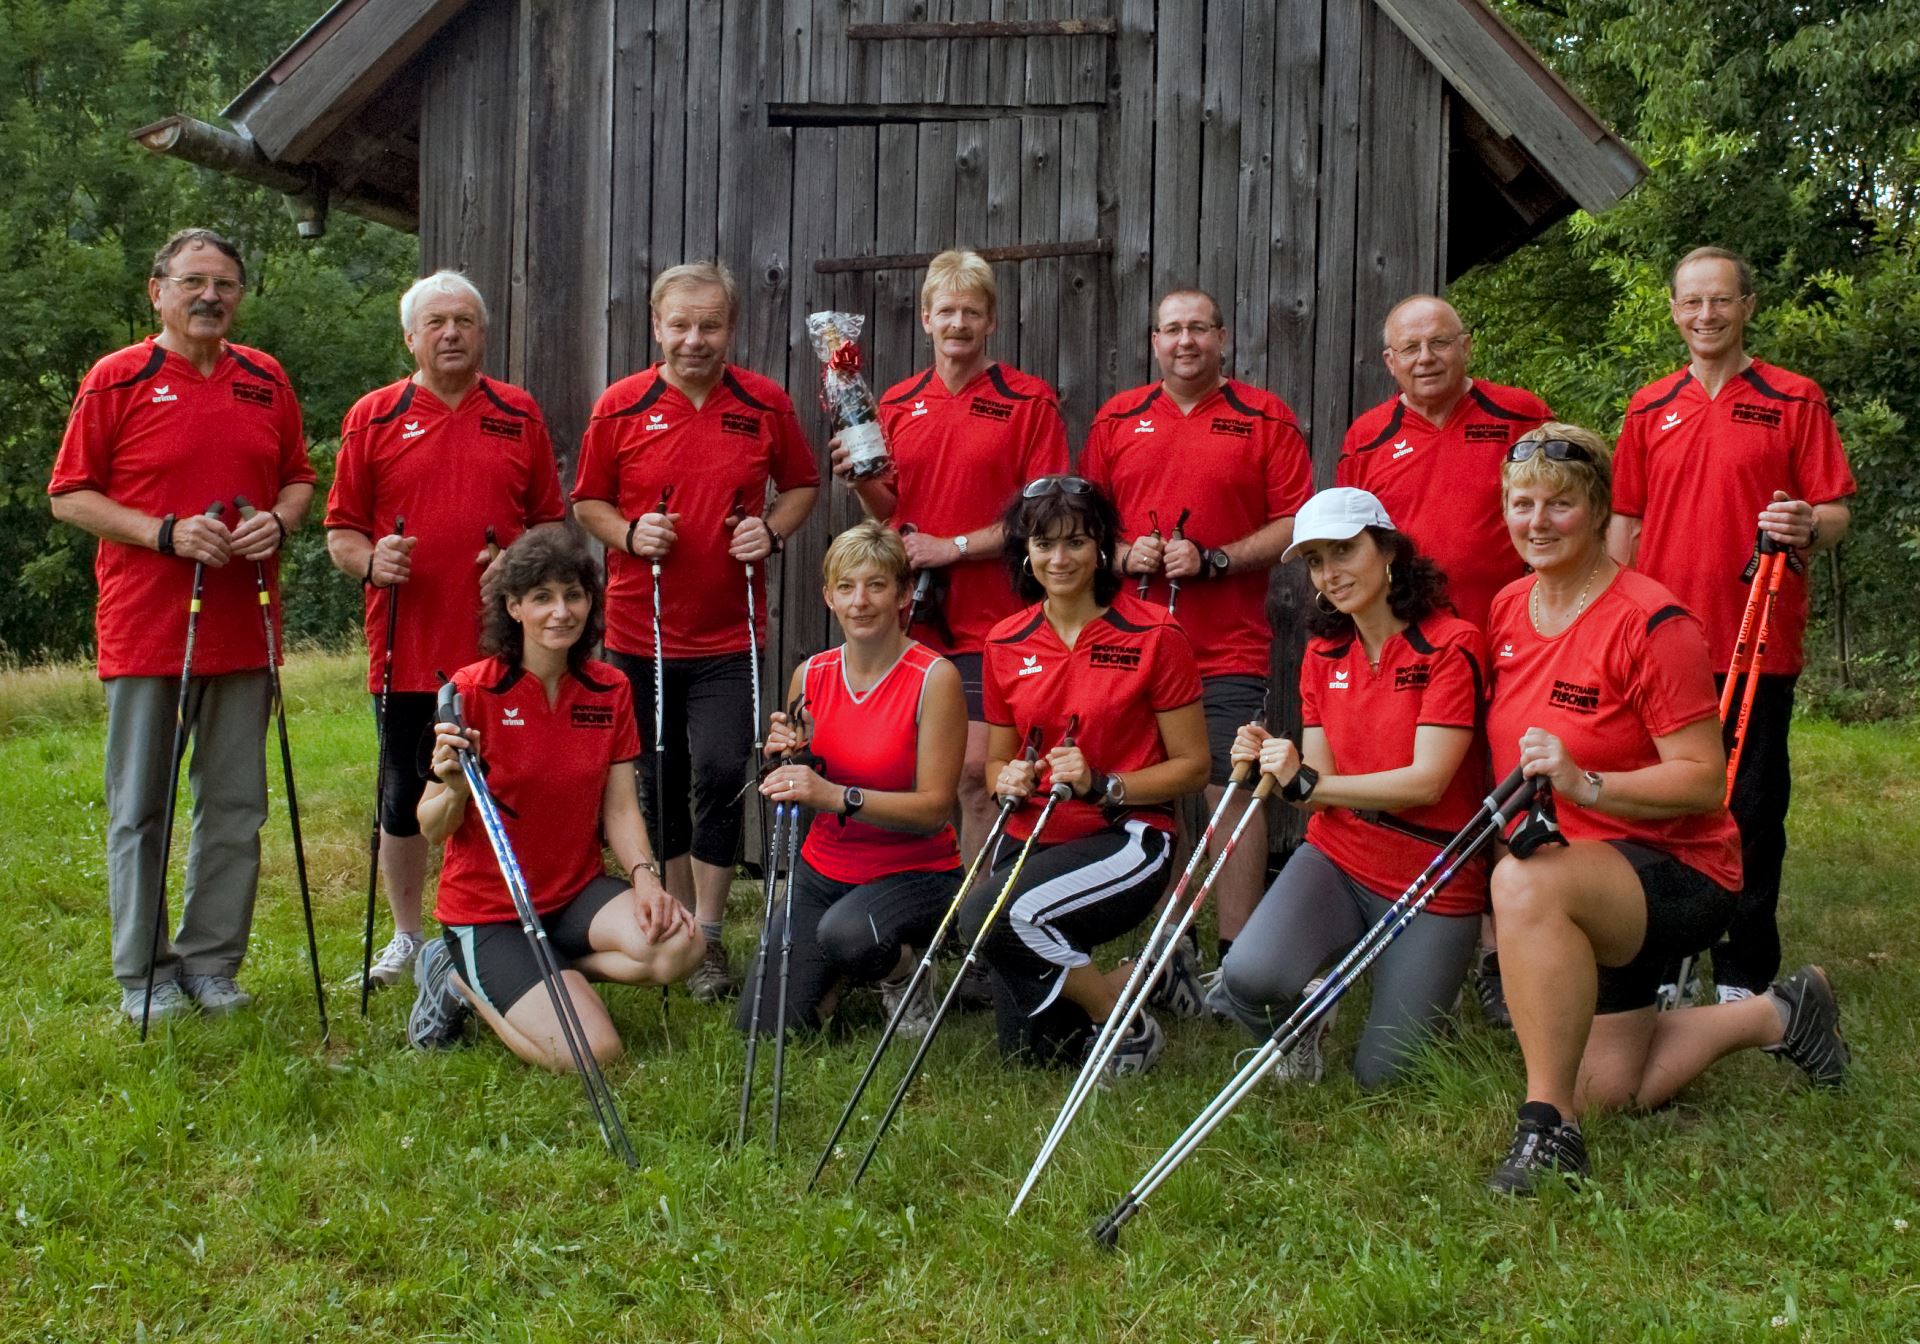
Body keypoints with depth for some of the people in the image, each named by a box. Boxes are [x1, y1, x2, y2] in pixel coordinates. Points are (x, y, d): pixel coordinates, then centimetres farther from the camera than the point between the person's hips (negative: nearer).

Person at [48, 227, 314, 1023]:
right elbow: (70, 496, -3)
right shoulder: (116, 381, -2)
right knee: (140, 807, 4)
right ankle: (143, 974, 14)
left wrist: (279, 521, -4)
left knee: (235, 804, 7)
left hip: (240, 627, 4)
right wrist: (164, 533, -16)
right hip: (142, 629, -4)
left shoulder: (266, 381, 10)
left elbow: (298, 478, 18)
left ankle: (211, 960, 19)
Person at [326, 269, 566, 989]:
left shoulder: (519, 415, 9)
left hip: (499, 648, 0)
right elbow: (340, 531, 6)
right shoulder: (373, 417, 5)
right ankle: (406, 935, 26)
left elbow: (552, 521, 12)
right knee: (403, 796, 10)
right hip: (406, 647, 0)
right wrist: (369, 560, -14)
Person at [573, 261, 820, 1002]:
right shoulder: (621, 406, 0)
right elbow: (587, 501, 8)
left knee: (720, 772, -11)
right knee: (658, 780, 9)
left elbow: (802, 483, 14)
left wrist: (772, 530, -6)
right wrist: (629, 533, -13)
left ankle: (709, 939, 1)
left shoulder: (765, 404, 1)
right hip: (640, 629, 1)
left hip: (728, 634, -1)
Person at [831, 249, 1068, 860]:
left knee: (977, 774, -6)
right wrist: (864, 482, -4)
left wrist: (953, 547, -12)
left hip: (988, 624, -4)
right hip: (908, 621, 4)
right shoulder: (897, 403, 12)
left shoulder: (1030, 402, -2)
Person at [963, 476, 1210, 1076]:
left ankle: (1127, 1023, -7)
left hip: (1124, 838, -5)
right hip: (1031, 841, 5)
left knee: (991, 914, -32)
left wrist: (1103, 785, -20)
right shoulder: (1006, 643, 6)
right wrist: (1009, 780, -7)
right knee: (1026, 1047, 1)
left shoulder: (1153, 635, -8)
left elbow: (1192, 766, -6)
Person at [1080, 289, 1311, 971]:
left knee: (1229, 792, -4)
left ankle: (1237, 959, 3)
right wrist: (1123, 554, -4)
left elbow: (1294, 525, -2)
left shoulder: (1265, 418, 3)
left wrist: (1213, 560, -13)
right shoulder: (1117, 418, 13)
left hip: (1229, 651, -3)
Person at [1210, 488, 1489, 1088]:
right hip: (1336, 858, 4)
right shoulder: (1323, 655, 6)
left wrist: (1308, 784, -27)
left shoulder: (1453, 644, -13)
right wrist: (1273, 764, -19)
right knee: (1248, 975, -26)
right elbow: (1322, 784, 3)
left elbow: (1426, 782, -20)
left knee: (1379, 1074, 0)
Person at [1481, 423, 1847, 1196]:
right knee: (1609, 1090, 9)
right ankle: (1777, 1015, 32)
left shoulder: (1651, 624, -20)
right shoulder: (1508, 610, 3)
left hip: (1676, 872, -8)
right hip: (1582, 888, 8)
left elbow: (1705, 780, -22)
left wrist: (1586, 784, -33)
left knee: (1527, 882, -40)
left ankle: (1549, 1128, -30)